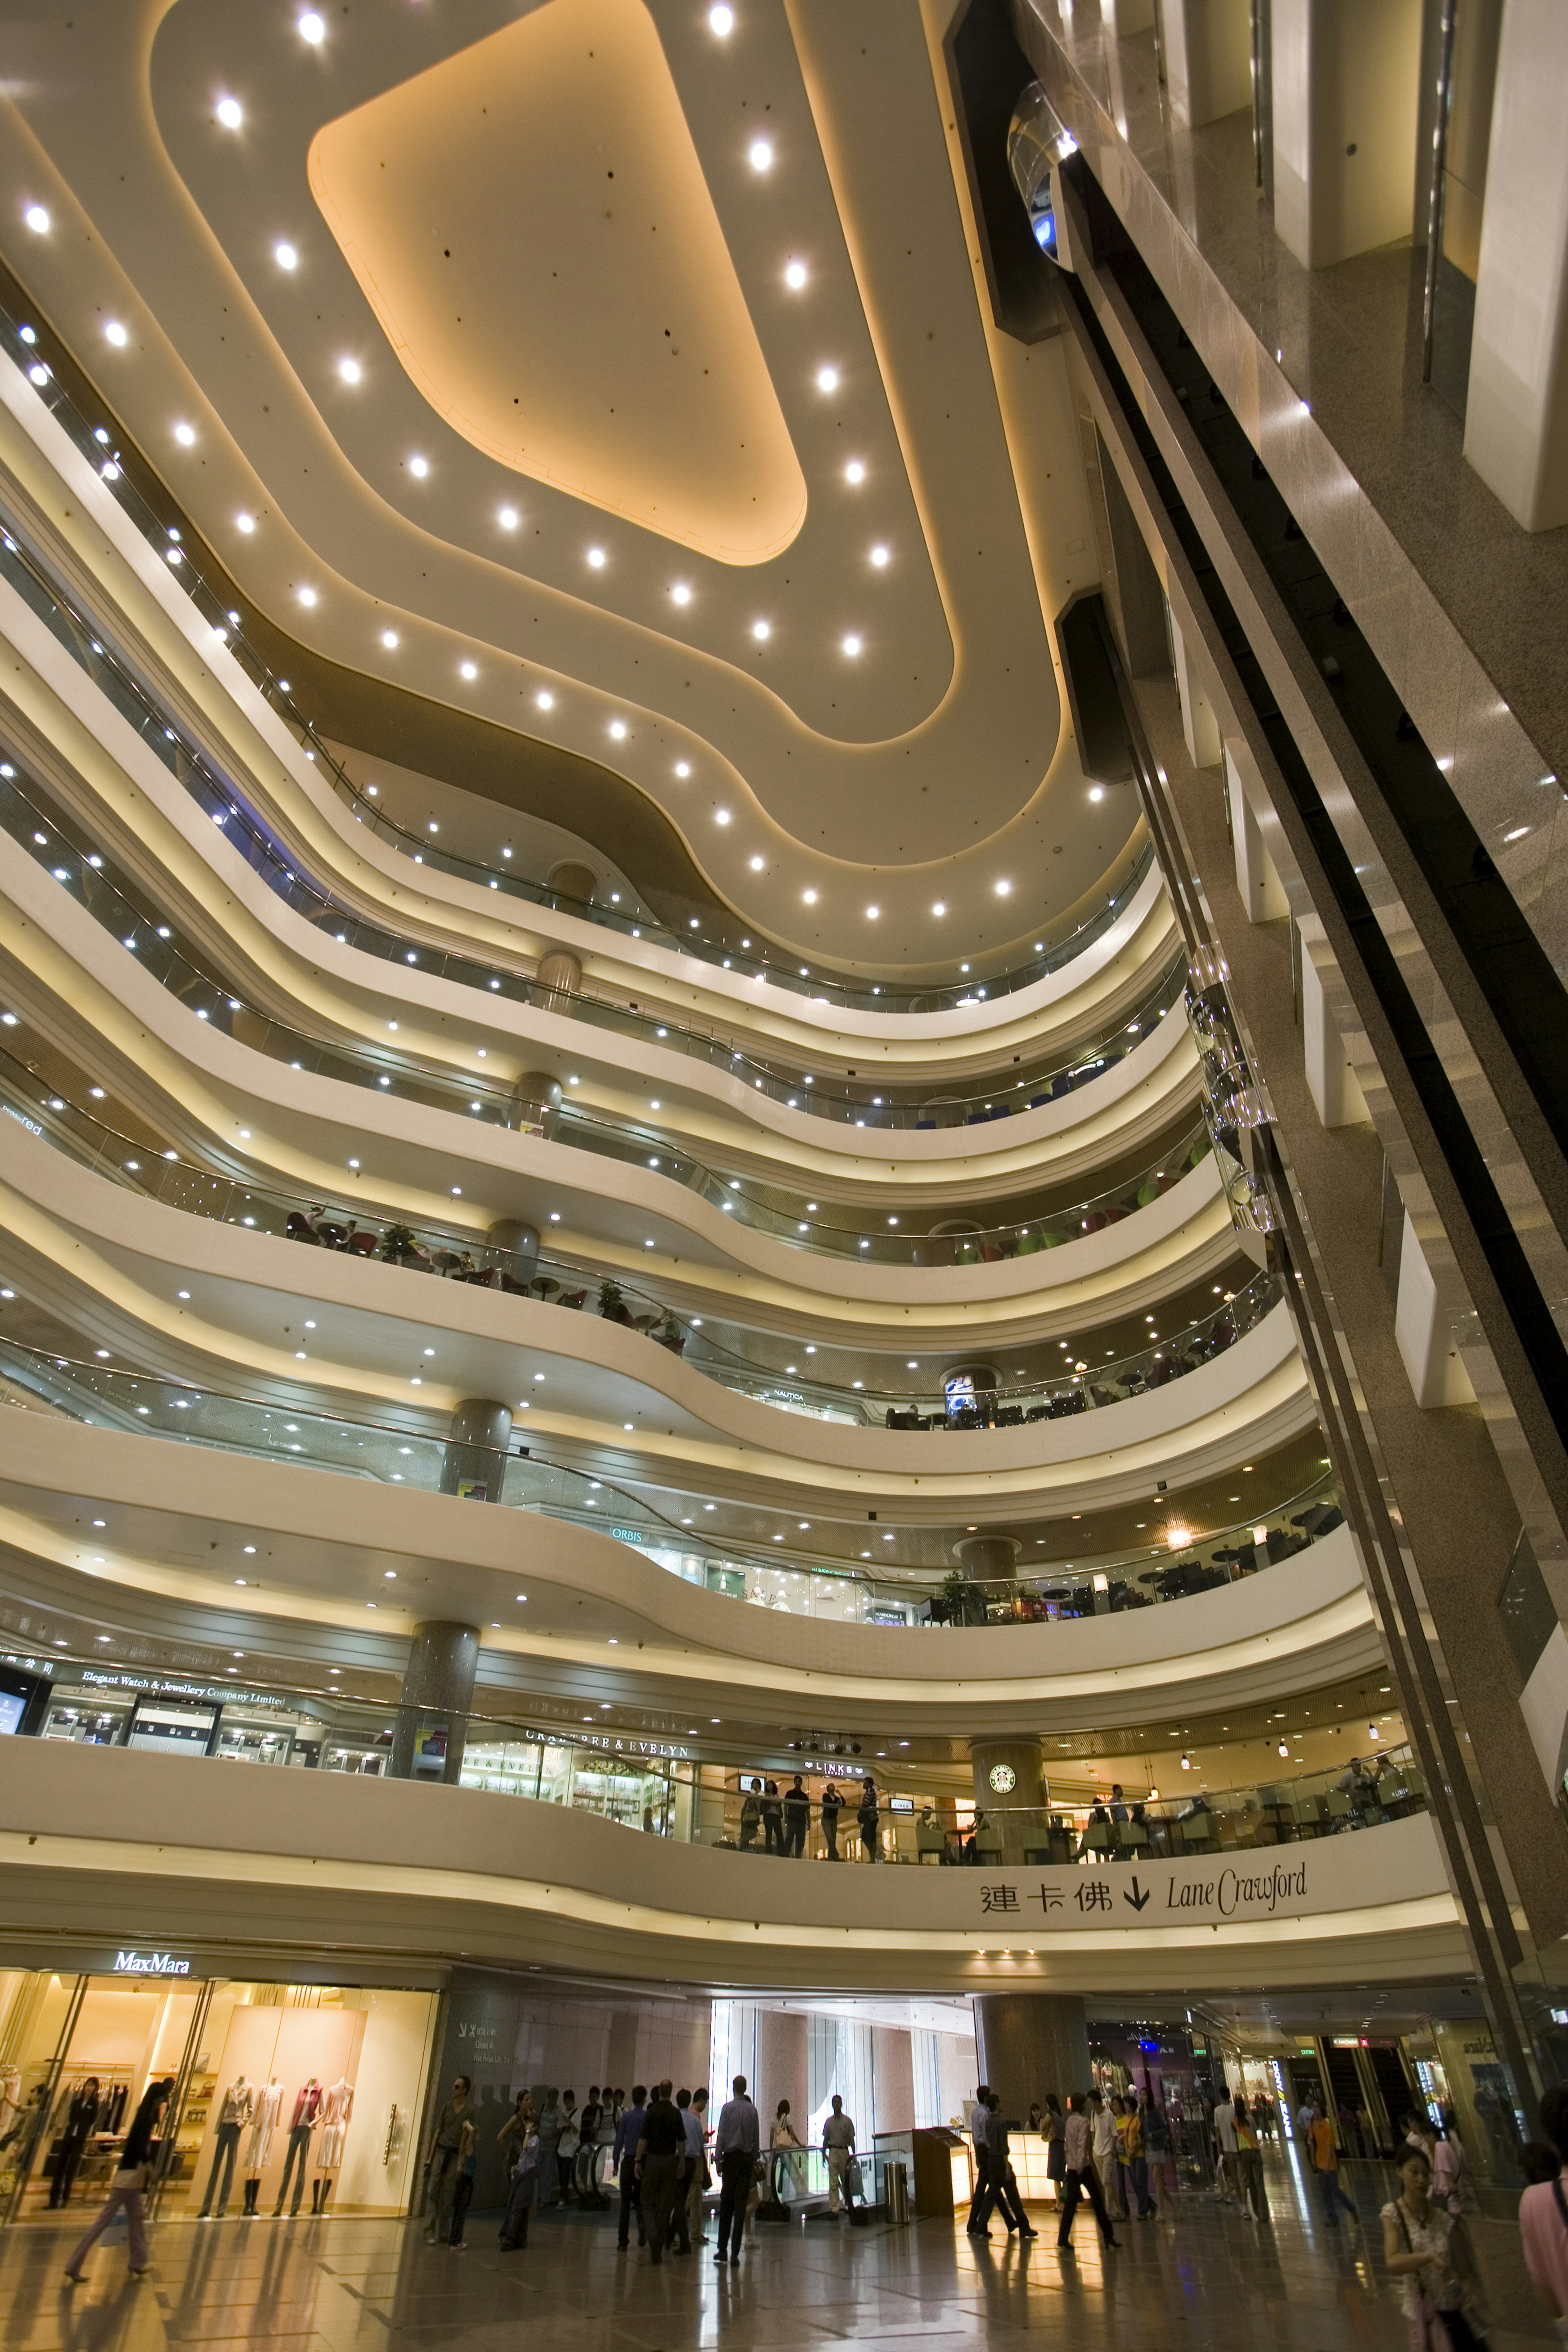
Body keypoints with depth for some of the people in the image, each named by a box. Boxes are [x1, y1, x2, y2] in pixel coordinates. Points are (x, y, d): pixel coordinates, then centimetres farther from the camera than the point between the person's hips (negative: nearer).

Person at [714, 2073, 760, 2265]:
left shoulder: (727, 2108, -6)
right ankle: (735, 2253, 4)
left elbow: (721, 2135, -7)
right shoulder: (752, 2109, 2)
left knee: (726, 2203, 8)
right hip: (747, 2158, 2)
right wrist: (755, 2160, 15)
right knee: (741, 2204, 4)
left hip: (731, 2157, -2)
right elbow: (757, 2137, 7)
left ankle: (723, 2249, 11)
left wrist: (719, 2159, -1)